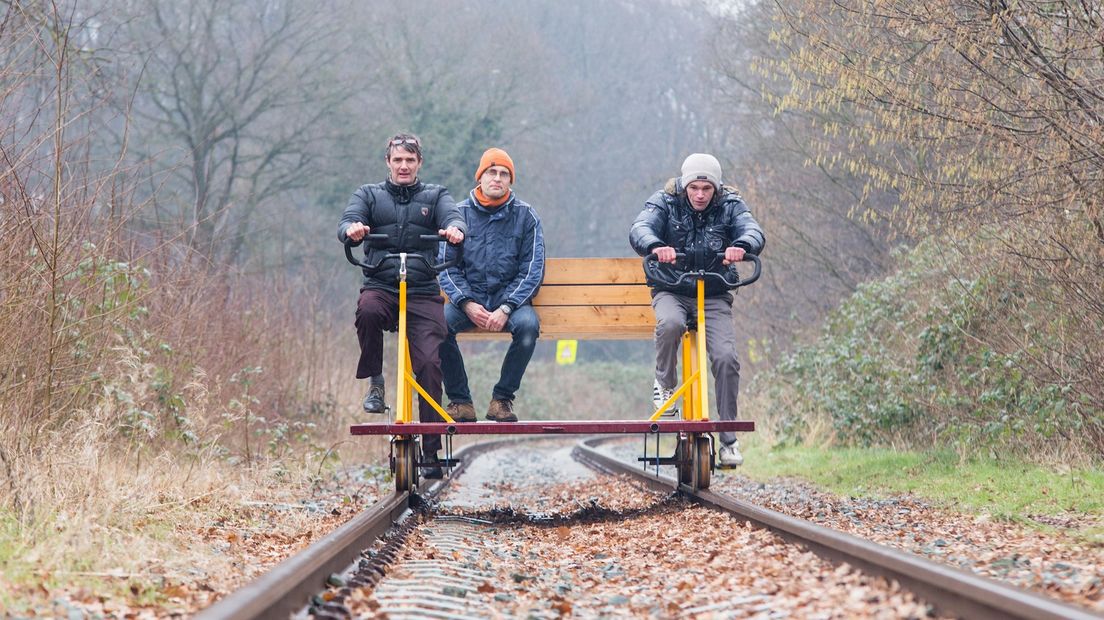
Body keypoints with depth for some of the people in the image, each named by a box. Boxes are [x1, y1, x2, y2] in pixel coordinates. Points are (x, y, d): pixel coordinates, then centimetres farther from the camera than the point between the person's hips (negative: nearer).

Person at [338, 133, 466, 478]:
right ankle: (375, 382, -12)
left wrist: (455, 229, -31)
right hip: (379, 286, 0)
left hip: (423, 292, 0)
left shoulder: (435, 196, 15)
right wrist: (352, 229, -29)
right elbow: (347, 222, -2)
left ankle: (431, 452, -8)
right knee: (367, 311, -36)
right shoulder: (369, 195, 15)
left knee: (430, 364, -14)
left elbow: (453, 217, -5)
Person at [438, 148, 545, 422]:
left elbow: (532, 270, -1)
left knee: (528, 324, -34)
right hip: (468, 299, 1)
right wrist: (467, 305, -15)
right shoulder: (460, 214, 6)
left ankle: (503, 398, -16)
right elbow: (446, 267, 2)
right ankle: (460, 401, -16)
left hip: (510, 297, -1)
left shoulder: (525, 216, 4)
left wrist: (505, 309, -15)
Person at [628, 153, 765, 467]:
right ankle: (665, 383, -8)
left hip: (714, 295, 1)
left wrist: (742, 246, -45)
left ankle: (728, 439, -6)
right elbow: (639, 229, -22)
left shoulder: (730, 205, -2)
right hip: (671, 291, -1)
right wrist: (655, 246, -46)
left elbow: (754, 232, -19)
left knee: (726, 358, -17)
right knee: (670, 323, -36)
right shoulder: (665, 202, -5)